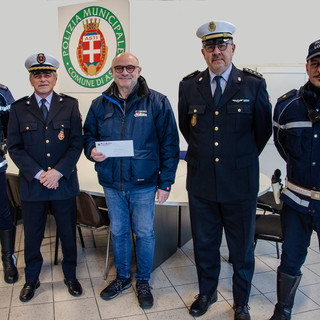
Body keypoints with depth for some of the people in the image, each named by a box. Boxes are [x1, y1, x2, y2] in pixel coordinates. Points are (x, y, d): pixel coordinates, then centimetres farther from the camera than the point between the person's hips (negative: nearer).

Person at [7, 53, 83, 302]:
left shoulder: (70, 105, 2)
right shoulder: (19, 108, 2)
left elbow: (77, 143, -3)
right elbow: (14, 147, -1)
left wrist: (58, 172, -13)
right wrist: (38, 174, -12)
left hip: (64, 183, 0)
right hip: (32, 185, 0)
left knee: (68, 233, 13)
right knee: (32, 236, 14)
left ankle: (70, 276, 34)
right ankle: (32, 279, 35)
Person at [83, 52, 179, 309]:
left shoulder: (157, 102, -6)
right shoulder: (100, 104, 4)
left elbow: (169, 144, -5)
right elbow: (88, 134, 15)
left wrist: (165, 182, -8)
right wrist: (91, 150, -10)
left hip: (144, 183, -3)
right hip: (112, 182, 3)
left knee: (144, 233, 8)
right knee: (118, 231, 16)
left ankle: (143, 281, 30)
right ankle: (122, 277, 38)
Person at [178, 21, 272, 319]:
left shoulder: (254, 85, -5)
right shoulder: (189, 86, 1)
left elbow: (263, 130, 6)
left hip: (240, 185, -1)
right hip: (201, 183, 2)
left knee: (242, 249, 14)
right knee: (204, 245, 18)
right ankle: (206, 293, 43)